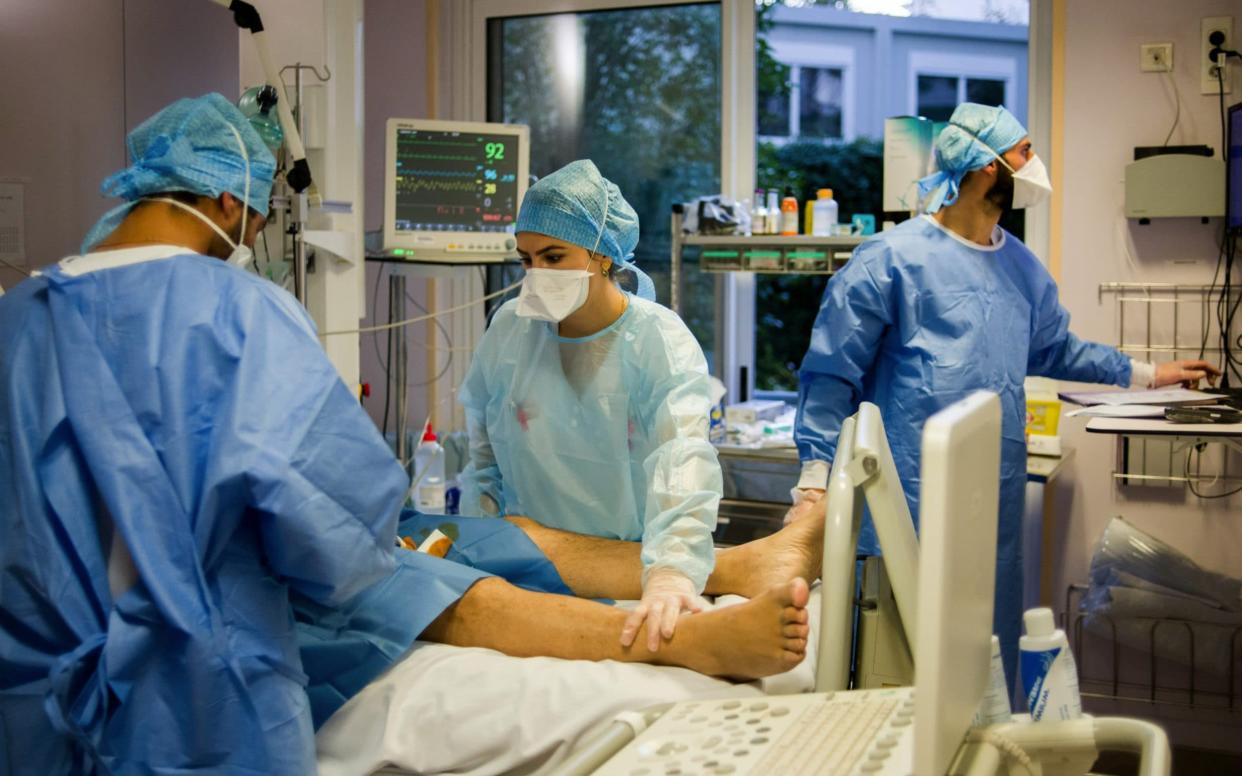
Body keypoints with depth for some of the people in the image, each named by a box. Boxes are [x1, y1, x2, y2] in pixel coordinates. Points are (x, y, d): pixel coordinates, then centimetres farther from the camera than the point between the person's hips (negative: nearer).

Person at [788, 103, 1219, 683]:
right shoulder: (892, 258, -7)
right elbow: (832, 374, -7)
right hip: (910, 507, -7)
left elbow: (1054, 350, 32)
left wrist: (1147, 375, 35)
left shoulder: (1021, 266, 15)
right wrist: (815, 482, -12)